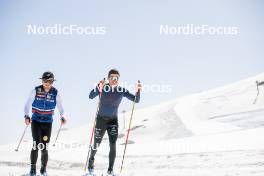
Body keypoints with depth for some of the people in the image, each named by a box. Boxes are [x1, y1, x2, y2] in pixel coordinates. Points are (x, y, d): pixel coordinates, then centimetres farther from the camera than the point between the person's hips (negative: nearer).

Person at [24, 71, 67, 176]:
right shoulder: (36, 91, -5)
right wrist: (26, 116, -19)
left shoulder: (55, 93, -1)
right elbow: (28, 104, -4)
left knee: (44, 147, 2)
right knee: (36, 144, -14)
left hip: (48, 122, 1)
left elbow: (59, 105, 10)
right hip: (36, 121, -1)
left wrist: (62, 117, -5)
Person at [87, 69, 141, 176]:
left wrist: (138, 90, -26)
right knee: (96, 145, 11)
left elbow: (136, 100, -7)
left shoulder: (122, 91, -5)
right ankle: (91, 162, 39)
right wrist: (98, 87, -44)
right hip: (101, 119, -1)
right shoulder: (103, 88, -11)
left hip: (113, 120, 1)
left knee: (113, 145, -12)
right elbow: (91, 96, -27)